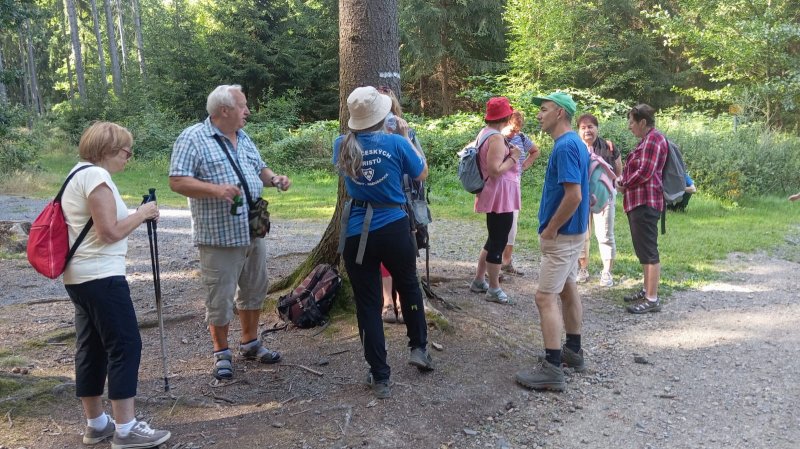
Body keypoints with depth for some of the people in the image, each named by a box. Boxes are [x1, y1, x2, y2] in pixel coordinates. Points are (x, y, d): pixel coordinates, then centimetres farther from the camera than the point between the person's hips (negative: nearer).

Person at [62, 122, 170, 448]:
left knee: (91, 348, 13)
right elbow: (109, 232, -19)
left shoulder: (77, 174, 18)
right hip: (101, 276, -11)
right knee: (125, 345, -7)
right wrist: (141, 214, -7)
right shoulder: (96, 176, -14)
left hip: (78, 276, 11)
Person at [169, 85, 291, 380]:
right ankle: (221, 353, 20)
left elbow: (259, 169, 23)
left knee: (254, 290, 16)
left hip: (253, 233, 7)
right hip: (219, 236, -7)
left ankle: (250, 343, 33)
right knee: (220, 297, 3)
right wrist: (216, 189, -28)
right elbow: (177, 181, -16)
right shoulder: (193, 138, -10)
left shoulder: (243, 138, 13)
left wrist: (274, 178, 0)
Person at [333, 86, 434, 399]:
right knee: (409, 286, 26)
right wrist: (406, 136, 13)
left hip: (356, 234, 1)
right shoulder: (396, 143, -10)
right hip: (394, 229, -1)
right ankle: (418, 348, 32)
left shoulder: (342, 146, -1)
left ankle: (380, 378, 13)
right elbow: (422, 174, 7)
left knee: (368, 304, 8)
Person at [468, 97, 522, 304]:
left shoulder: (484, 133, 11)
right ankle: (494, 290, 8)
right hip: (500, 196, -11)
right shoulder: (497, 138, -20)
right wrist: (513, 158, -14)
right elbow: (495, 170, -25)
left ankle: (478, 281, 28)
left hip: (494, 195, 11)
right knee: (499, 242, -1)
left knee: (494, 239, 20)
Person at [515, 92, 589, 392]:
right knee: (567, 289, 19)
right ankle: (573, 351, 31)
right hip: (572, 231, 11)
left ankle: (552, 370, -7)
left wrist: (550, 229, -19)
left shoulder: (565, 146, -20)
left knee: (546, 298, -9)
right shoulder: (575, 143, 12)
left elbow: (574, 195, -27)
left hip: (561, 235, -11)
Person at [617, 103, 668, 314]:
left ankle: (652, 299, -4)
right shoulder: (647, 139, 20)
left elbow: (645, 172, -19)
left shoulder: (654, 139, -13)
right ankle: (647, 290, 27)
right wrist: (623, 181, 8)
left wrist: (625, 184, -5)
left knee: (648, 251, -8)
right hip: (638, 201, 11)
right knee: (643, 250, 17)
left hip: (645, 202, -11)